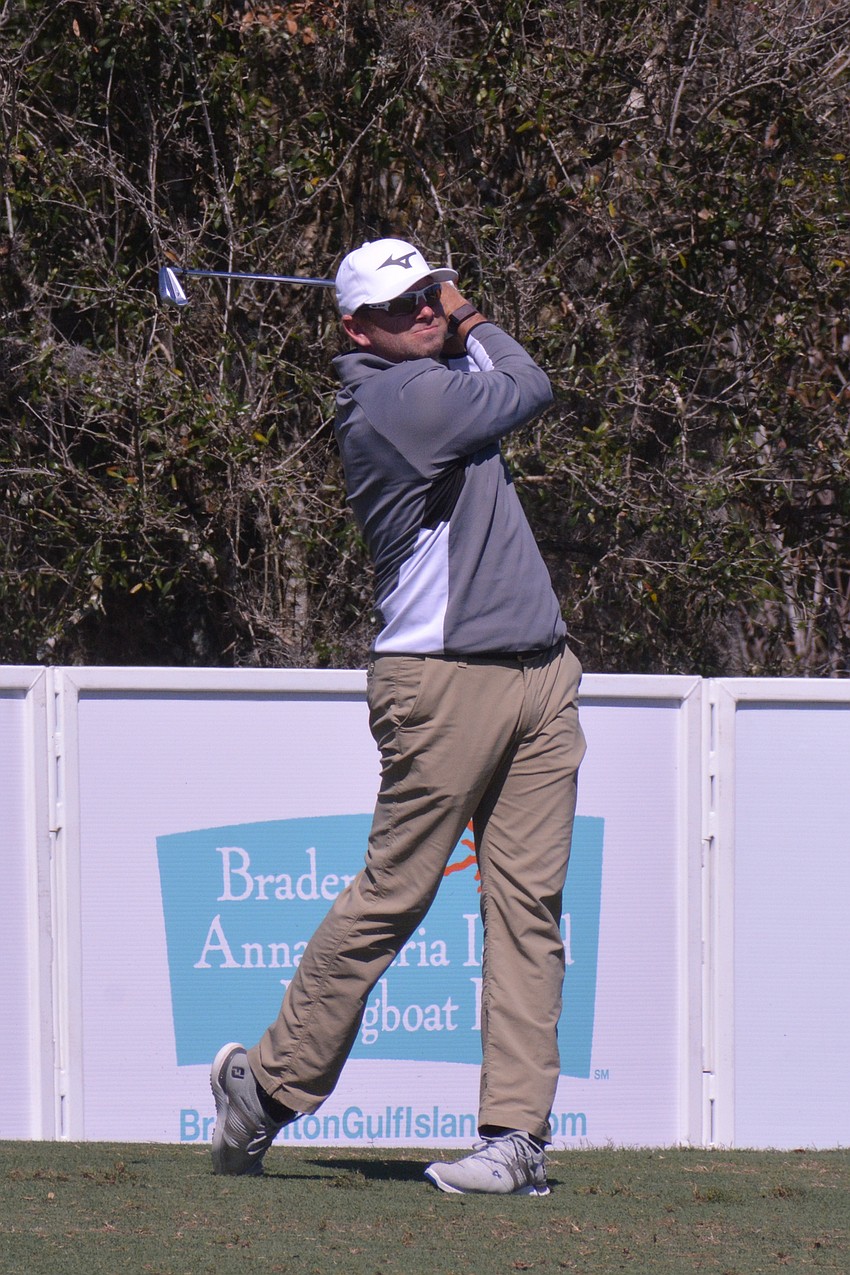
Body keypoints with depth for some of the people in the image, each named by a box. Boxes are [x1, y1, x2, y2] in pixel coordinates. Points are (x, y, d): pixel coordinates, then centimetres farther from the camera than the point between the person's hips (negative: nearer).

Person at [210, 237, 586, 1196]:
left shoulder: (436, 381, 15)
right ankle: (269, 1083, 11)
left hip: (540, 677, 8)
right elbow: (529, 389, 1)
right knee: (392, 895, -3)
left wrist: (462, 321, 20)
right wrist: (471, 323, 15)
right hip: (445, 680, -8)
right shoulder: (399, 398, -12)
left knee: (529, 907, 0)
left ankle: (516, 1134, -3)